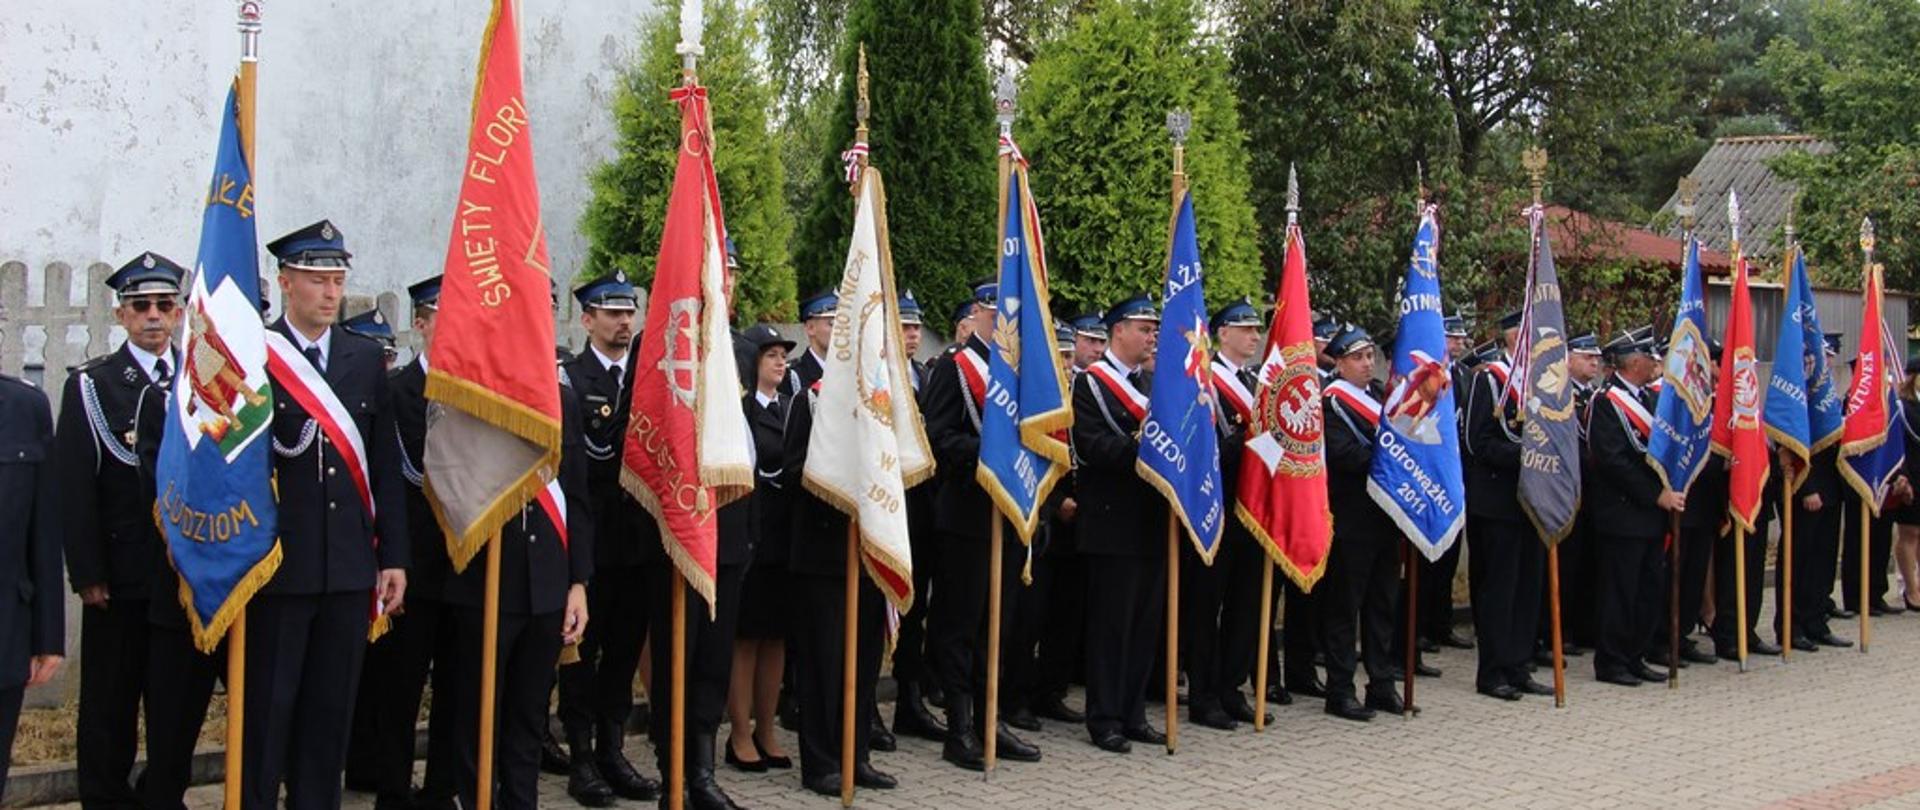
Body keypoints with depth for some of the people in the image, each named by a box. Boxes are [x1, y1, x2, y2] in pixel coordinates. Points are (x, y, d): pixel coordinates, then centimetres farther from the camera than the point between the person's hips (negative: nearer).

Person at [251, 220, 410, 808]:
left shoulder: (366, 359, 9)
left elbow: (386, 466, 9)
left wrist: (394, 556, 6)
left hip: (350, 567, 4)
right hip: (276, 565, -4)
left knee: (331, 713, 11)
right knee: (265, 712, 4)